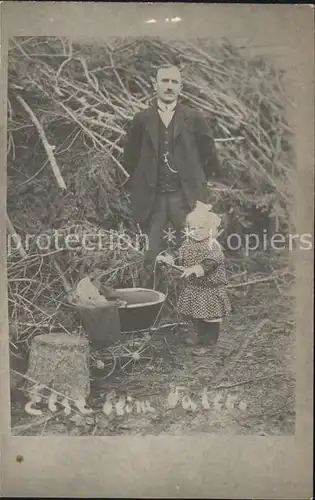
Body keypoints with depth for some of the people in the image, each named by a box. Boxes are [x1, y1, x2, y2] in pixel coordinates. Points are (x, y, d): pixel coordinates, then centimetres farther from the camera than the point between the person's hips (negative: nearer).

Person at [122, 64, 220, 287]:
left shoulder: (194, 119, 5)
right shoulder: (142, 120, 8)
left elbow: (210, 158, 11)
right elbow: (129, 159, 14)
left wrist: (197, 183, 9)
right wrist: (137, 189, 9)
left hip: (185, 197, 0)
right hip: (152, 198, 1)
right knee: (153, 256, 2)